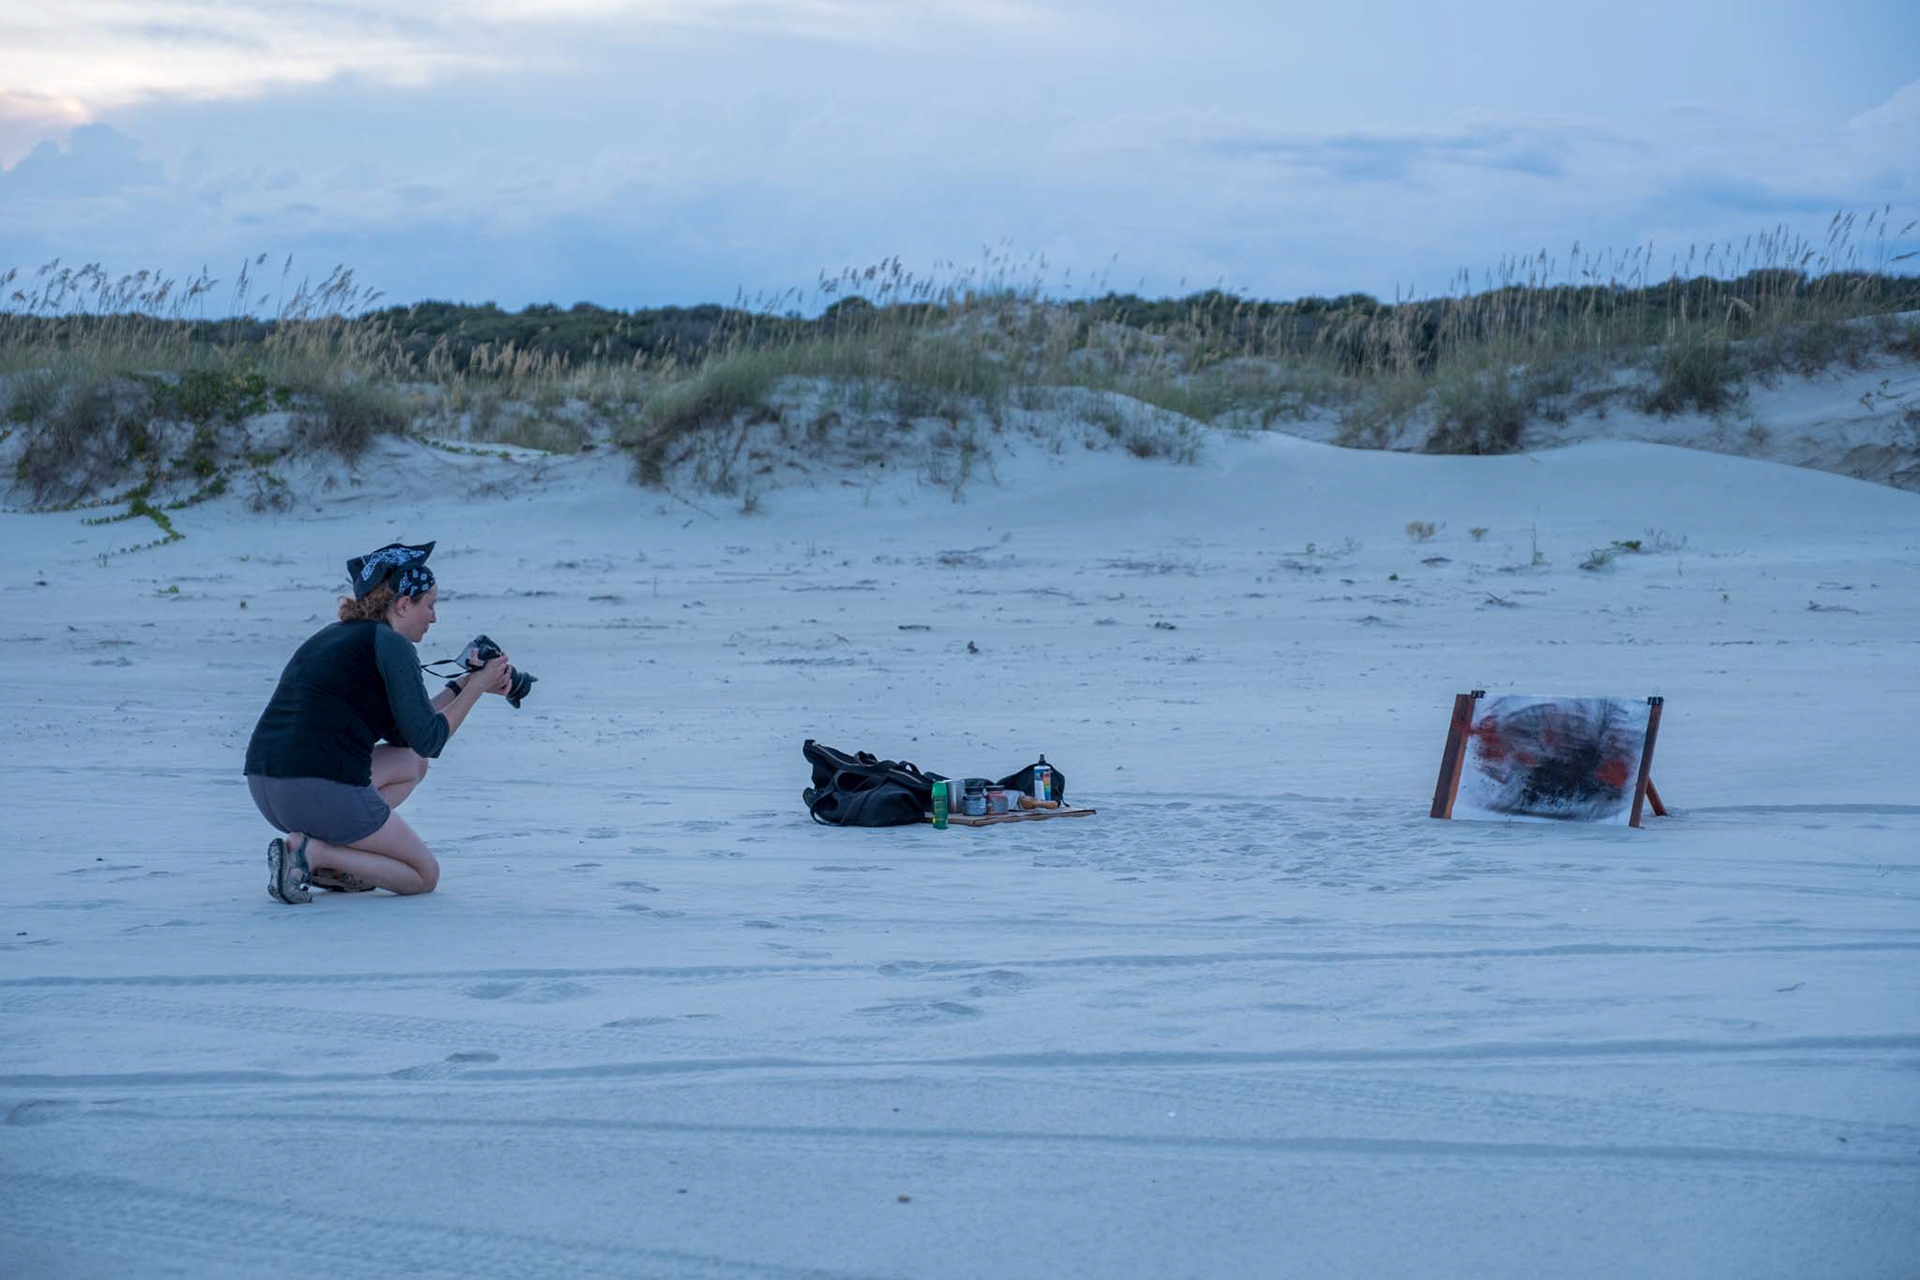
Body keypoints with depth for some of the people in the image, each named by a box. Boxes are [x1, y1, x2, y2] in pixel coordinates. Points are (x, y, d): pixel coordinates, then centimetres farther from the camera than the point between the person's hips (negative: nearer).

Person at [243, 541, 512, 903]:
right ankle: (313, 853, -9)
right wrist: (475, 687, 4)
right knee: (425, 876, 9)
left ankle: (324, 852, 9)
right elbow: (428, 740, -7)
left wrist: (465, 683, 24)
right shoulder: (391, 645, -5)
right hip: (323, 791, -8)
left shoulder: (336, 635, 22)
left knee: (412, 764, 27)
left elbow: (402, 732, 26)